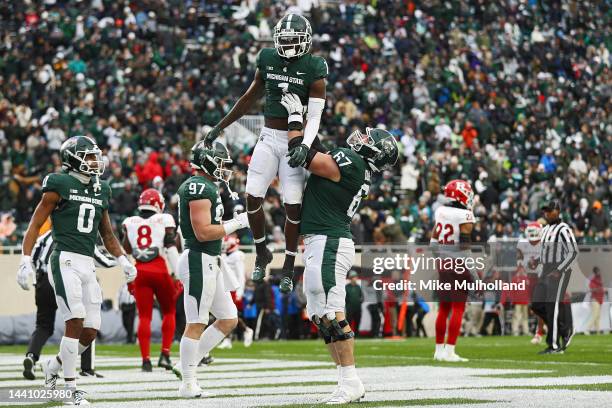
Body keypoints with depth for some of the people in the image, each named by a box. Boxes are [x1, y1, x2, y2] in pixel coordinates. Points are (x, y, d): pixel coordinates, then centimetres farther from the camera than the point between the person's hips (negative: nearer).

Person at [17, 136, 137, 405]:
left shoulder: (100, 191, 16)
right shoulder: (60, 185, -3)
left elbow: (107, 234, 24)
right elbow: (36, 224, -3)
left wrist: (123, 259, 12)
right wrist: (26, 260, -11)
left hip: (88, 265, 7)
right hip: (65, 261, -7)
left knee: (90, 331, 3)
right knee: (76, 322, -15)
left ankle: (54, 365, 27)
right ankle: (71, 387, -6)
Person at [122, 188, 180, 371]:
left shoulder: (130, 223, 9)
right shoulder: (164, 221, 0)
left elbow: (126, 252, 14)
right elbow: (171, 249, -6)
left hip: (139, 273, 2)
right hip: (160, 271, -2)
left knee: (144, 316, 5)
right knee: (169, 312, 15)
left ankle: (146, 360, -2)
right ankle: (165, 354, 6)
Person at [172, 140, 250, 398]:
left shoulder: (203, 186, 17)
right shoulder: (200, 188, -15)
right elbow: (203, 232, -21)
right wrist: (237, 223, -16)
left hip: (209, 263, 10)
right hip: (199, 260, -10)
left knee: (228, 319, 13)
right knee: (196, 324, -4)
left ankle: (186, 366, 15)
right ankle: (188, 384, 1)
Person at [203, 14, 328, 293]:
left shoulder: (314, 68, -10)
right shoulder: (267, 59, 2)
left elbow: (315, 115, -14)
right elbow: (250, 97, 14)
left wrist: (305, 145, -32)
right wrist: (220, 127, 15)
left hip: (295, 141, -3)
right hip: (268, 137, 3)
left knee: (293, 205, -4)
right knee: (253, 197, -3)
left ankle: (288, 268, 10)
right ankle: (262, 253, 20)